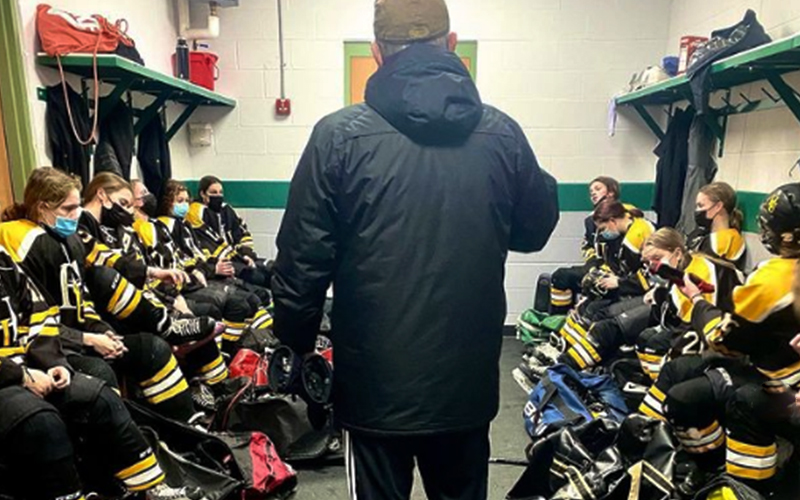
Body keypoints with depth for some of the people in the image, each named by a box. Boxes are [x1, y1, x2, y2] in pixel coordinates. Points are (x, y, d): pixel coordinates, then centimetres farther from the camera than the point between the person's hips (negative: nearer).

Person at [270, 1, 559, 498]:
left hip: (376, 381, -2)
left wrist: (296, 344, 5)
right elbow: (534, 230, 9)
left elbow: (301, 260, -10)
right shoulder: (502, 134, -4)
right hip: (468, 379, 3)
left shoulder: (340, 136, -12)